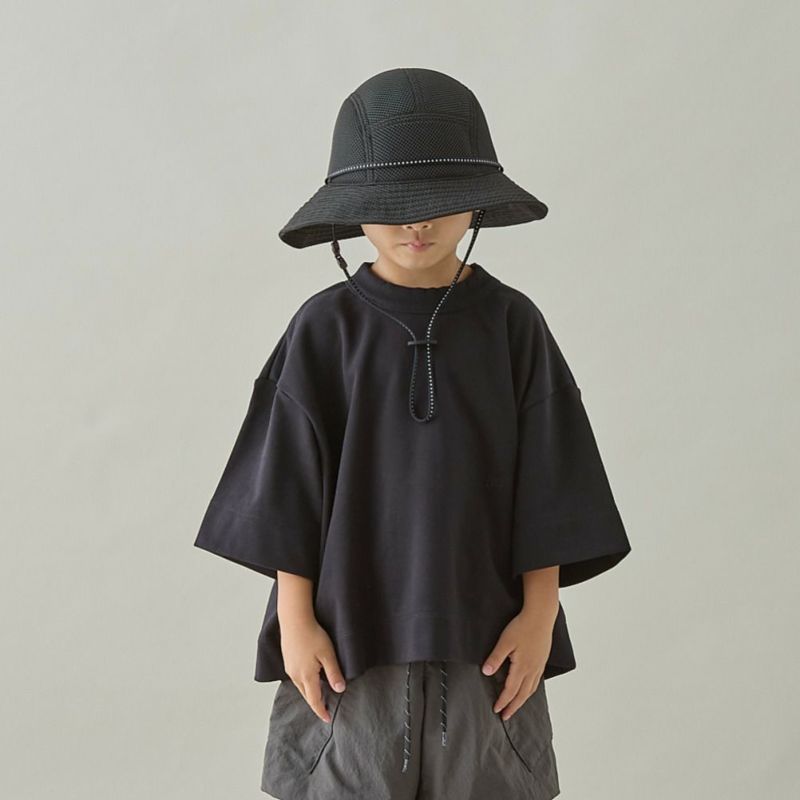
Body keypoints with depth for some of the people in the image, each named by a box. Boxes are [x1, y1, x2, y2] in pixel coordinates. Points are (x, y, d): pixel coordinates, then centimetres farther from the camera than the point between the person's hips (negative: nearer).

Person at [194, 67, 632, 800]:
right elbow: (290, 486, -4)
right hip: (350, 630, -1)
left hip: (480, 628, 1)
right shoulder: (325, 329, -5)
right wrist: (294, 618, -6)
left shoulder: (513, 324, -2)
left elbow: (545, 485, -1)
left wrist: (540, 613, -4)